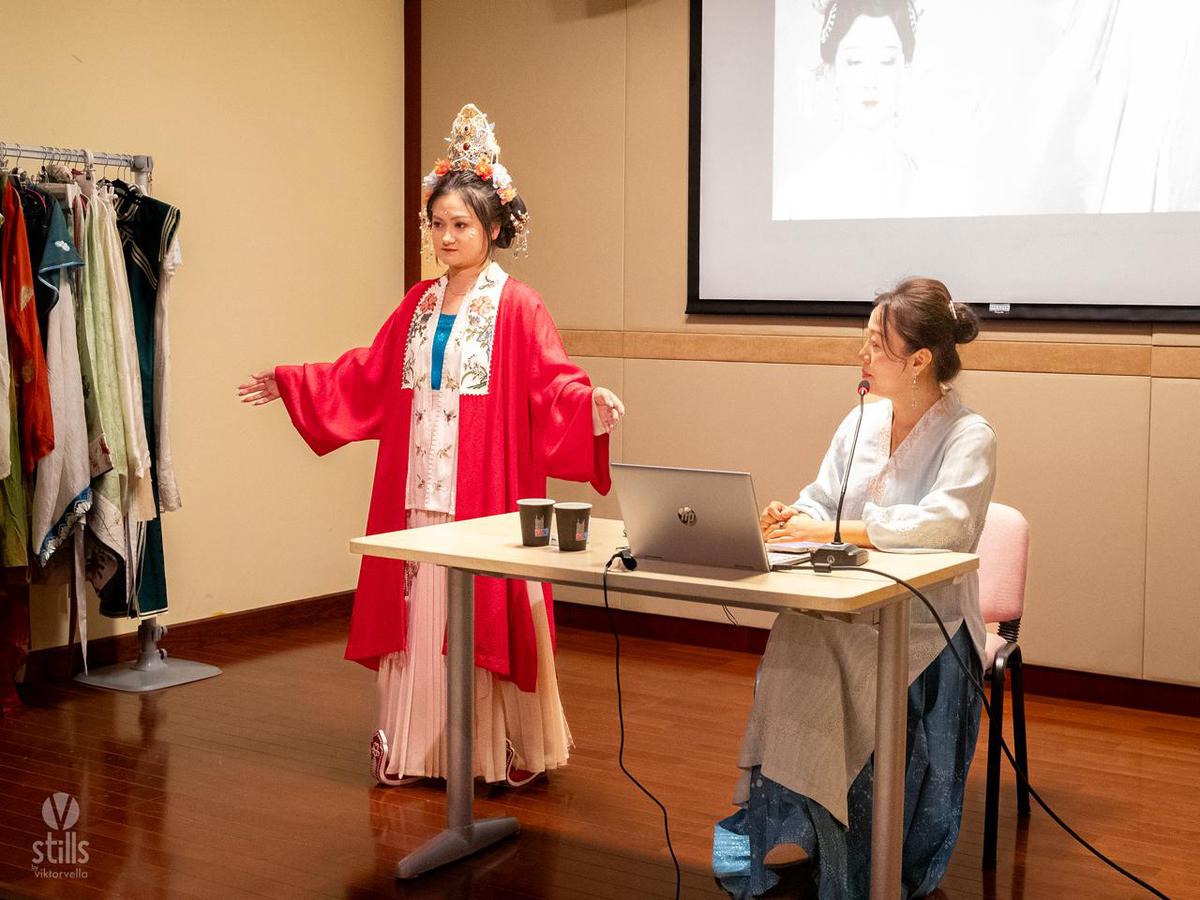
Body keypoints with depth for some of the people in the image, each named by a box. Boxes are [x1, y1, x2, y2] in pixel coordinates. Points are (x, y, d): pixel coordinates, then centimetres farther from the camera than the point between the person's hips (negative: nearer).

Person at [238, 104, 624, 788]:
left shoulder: (516, 306, -6)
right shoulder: (420, 303, 12)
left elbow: (554, 385, -15)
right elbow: (366, 377, 20)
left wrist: (589, 404, -36)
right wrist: (288, 385, 23)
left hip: (484, 495, -5)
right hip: (419, 493, 6)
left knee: (488, 620, 0)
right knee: (418, 616, 9)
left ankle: (507, 751, 13)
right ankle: (417, 749, 19)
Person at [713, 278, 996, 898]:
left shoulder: (968, 437, -7)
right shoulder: (862, 421, 13)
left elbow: (942, 522, -23)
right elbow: (821, 501, 16)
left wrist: (829, 530, -23)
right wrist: (792, 519, -9)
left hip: (924, 622, -5)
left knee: (822, 660, -30)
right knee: (791, 645, -26)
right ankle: (785, 826, -20)